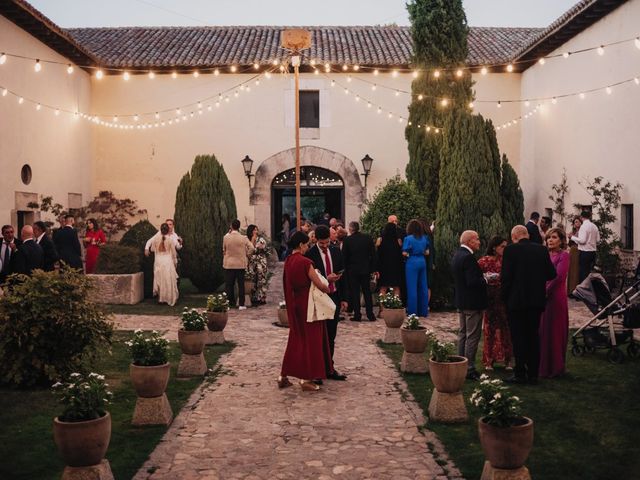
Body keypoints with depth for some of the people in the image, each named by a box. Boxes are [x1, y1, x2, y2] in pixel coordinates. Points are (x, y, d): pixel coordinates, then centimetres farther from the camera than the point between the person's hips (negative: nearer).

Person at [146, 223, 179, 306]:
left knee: (159, 280, 13)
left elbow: (152, 249, 8)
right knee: (168, 281, 5)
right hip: (168, 262, -2)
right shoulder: (171, 239, -9)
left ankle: (160, 298, 16)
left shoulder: (156, 238, -3)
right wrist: (175, 262, 12)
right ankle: (169, 299, 7)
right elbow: (174, 252, -1)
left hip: (158, 262, 3)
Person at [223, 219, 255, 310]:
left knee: (229, 285, 8)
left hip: (229, 264, 0)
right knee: (241, 284, 6)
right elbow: (252, 248, -10)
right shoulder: (243, 238, -7)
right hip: (241, 264, 0)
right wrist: (246, 255, 6)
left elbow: (224, 250, 6)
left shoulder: (226, 237, -7)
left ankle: (230, 303, 8)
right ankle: (241, 304, 5)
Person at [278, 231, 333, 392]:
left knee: (296, 339, 17)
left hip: (293, 304, 7)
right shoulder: (305, 262, -18)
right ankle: (306, 379, 7)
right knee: (310, 339, 3)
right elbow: (319, 285, -16)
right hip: (307, 305, -7)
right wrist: (330, 289, 4)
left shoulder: (288, 261, 5)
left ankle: (283, 376, 18)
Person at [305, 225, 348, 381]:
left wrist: (344, 298, 7)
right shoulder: (310, 254, -11)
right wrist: (326, 279, -24)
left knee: (331, 336, 12)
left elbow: (342, 274, 10)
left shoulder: (336, 252, 6)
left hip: (334, 297, 5)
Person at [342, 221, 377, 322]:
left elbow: (344, 256, -7)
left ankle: (357, 315, 5)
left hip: (352, 270, -2)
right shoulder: (368, 237, -3)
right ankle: (370, 315, 11)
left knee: (355, 292, 5)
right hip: (366, 269, 3)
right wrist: (373, 268, 6)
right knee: (367, 292, 11)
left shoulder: (347, 240, -10)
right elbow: (373, 254, 0)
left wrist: (346, 268, 4)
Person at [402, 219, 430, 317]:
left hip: (412, 262, -5)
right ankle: (423, 311, 15)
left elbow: (404, 253, -13)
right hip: (422, 262, 5)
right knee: (423, 286, 10)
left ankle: (412, 311, 1)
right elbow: (427, 252, 13)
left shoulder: (408, 238, -9)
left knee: (412, 287, -1)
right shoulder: (424, 238, 7)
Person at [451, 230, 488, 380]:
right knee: (472, 336, -4)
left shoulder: (457, 255, 10)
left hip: (461, 301, 10)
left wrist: (482, 277, 10)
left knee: (463, 333, 17)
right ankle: (469, 369, 0)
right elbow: (473, 282, -27)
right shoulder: (468, 257, -21)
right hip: (472, 303, -10)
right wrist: (485, 280, -11)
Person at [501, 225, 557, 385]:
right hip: (537, 300, 4)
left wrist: (505, 297, 0)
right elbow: (551, 274, 4)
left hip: (516, 301, -4)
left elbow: (505, 276, -13)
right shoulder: (542, 250, 3)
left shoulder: (510, 250, -10)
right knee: (533, 337, 12)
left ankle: (520, 374, 6)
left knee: (518, 338, 4)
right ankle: (533, 374, 16)